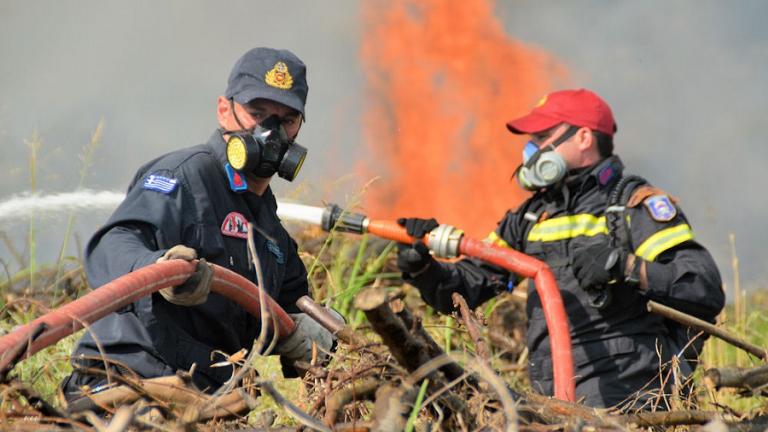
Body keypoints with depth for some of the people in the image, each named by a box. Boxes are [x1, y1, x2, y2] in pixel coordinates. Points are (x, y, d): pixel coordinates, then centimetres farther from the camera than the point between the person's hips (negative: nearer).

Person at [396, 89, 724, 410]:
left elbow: (707, 291, -10)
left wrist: (626, 266, -21)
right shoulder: (531, 216, 21)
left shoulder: (635, 205, 0)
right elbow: (464, 288, 19)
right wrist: (422, 268, -1)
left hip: (620, 396, -6)